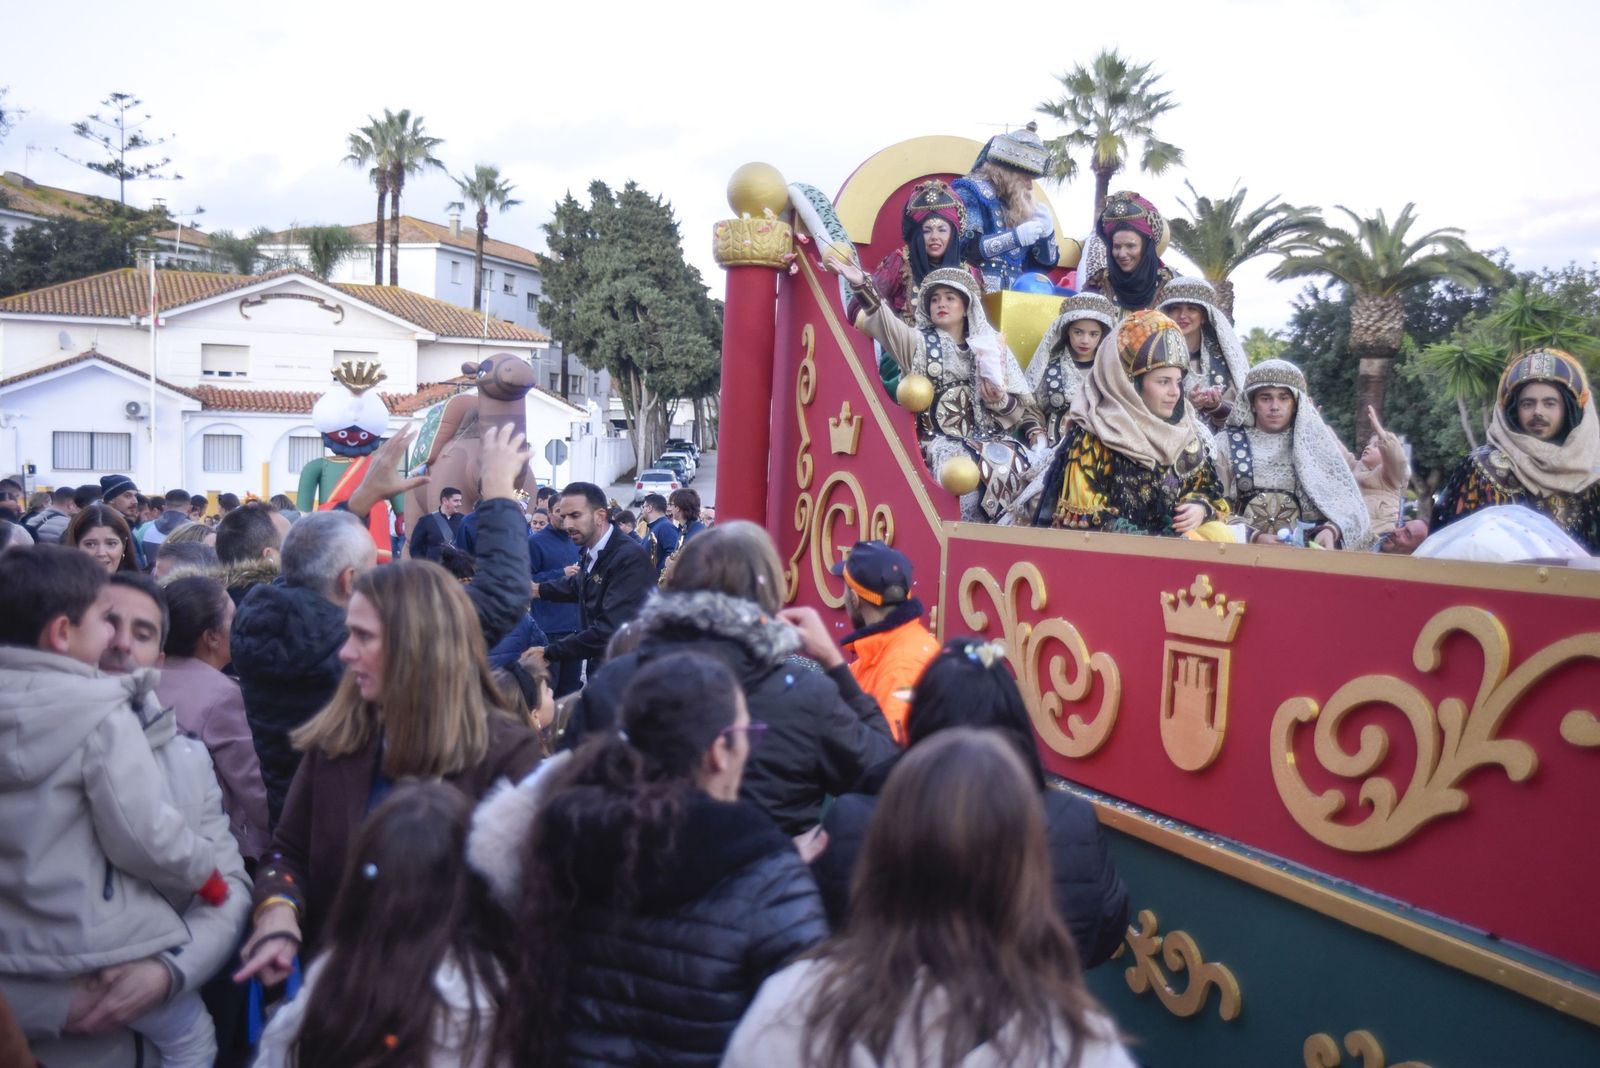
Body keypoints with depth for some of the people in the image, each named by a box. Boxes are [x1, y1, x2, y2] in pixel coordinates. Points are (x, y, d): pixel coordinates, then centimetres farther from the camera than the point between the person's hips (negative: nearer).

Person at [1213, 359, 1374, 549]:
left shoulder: (1316, 442, 10)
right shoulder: (1227, 443, 7)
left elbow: (1343, 501, 2)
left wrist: (1331, 531, -18)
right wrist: (1254, 536, -15)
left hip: (1303, 547, 1)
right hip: (1243, 547, -1)